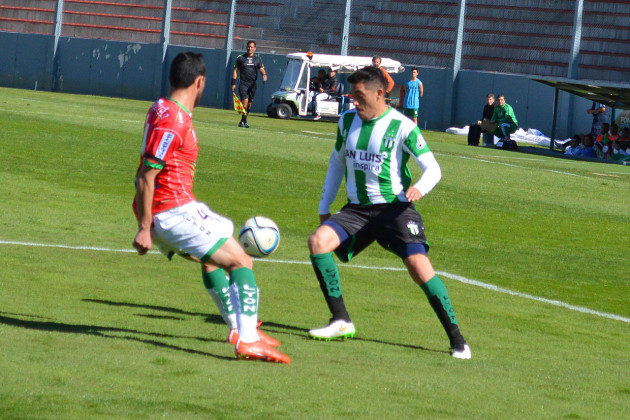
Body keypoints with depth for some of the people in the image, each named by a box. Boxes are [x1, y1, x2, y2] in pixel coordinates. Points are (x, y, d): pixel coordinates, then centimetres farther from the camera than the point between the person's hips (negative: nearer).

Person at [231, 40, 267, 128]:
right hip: (243, 84, -3)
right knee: (245, 101, -18)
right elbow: (235, 70, 7)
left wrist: (264, 75, -18)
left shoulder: (257, 59, 10)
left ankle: (242, 121, 19)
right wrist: (233, 83, 0)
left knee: (249, 104, 6)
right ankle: (244, 121, -18)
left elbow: (262, 69, 6)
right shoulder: (241, 58, 4)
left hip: (252, 84, 3)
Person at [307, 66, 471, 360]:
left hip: (395, 208, -5)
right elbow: (337, 163, 21)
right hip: (356, 209, 5)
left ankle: (456, 339, -10)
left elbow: (433, 168, -9)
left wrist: (420, 188, -32)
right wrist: (324, 207, 19)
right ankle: (341, 321, -10)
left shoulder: (401, 127, -10)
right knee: (318, 241, -19)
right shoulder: (347, 121, 7)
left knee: (419, 266, -21)